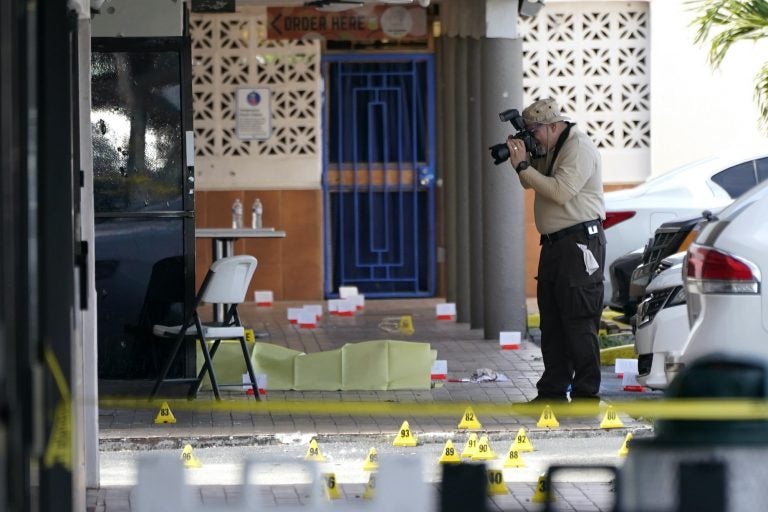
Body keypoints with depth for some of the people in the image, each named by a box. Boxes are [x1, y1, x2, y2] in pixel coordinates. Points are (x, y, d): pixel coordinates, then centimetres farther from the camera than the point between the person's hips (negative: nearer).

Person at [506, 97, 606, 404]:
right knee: (551, 322, 11)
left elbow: (561, 191, -23)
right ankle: (553, 392, 16)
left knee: (579, 322, -9)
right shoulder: (550, 149, 17)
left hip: (580, 241, -10)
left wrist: (523, 167, -18)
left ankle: (586, 393, -6)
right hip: (554, 242, 10)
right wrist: (521, 158, 4)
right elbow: (530, 184, 22)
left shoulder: (579, 148, -13)